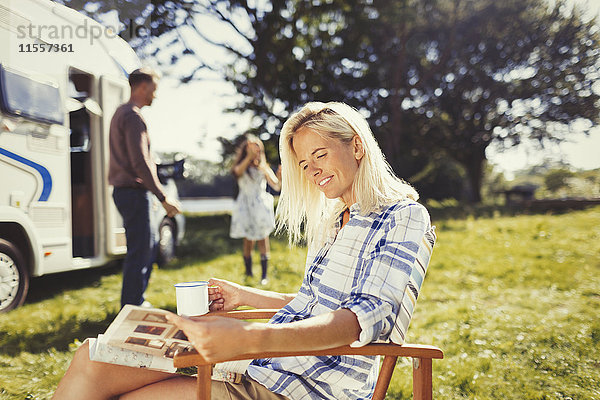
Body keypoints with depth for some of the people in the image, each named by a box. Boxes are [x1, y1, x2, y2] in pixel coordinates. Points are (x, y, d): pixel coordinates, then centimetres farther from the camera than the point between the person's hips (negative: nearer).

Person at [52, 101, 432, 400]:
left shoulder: (403, 216, -6)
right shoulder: (335, 221, 20)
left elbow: (370, 316, -22)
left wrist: (252, 338, -36)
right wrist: (245, 296, 25)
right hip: (265, 367, 8)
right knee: (92, 359, -8)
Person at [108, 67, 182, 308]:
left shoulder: (121, 113, 19)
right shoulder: (133, 116, -14)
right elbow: (140, 163, -22)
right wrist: (163, 197, -21)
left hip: (124, 191, 11)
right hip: (134, 192, -11)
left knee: (149, 243, 19)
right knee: (139, 252, -5)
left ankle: (135, 303, 27)